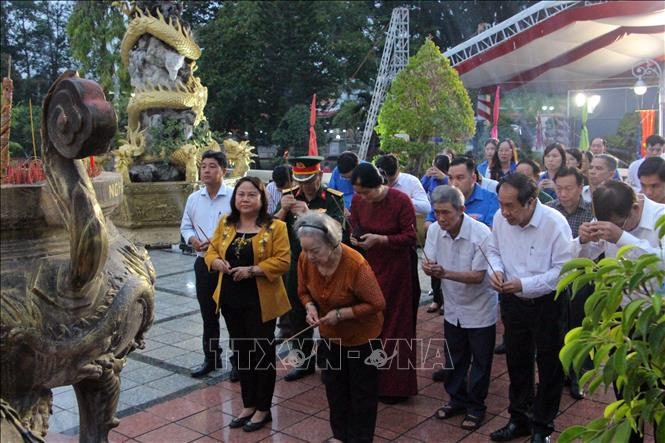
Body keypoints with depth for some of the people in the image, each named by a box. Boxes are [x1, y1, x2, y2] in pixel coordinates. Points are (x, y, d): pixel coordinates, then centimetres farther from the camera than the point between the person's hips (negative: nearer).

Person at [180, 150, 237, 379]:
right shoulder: (193, 198, 6)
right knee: (208, 314, 16)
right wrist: (191, 238, -6)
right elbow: (185, 226, 16)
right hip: (203, 262, 5)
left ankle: (238, 360, 20)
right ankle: (211, 358, 31)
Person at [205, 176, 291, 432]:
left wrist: (251, 270, -23)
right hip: (231, 299, 6)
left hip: (260, 301, -5)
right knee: (240, 351, 15)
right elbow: (212, 251, 10)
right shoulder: (225, 224, 7)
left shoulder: (275, 227, -9)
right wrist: (218, 262, -13)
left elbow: (282, 261, -15)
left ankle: (263, 409, 21)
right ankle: (248, 405, 30)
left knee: (262, 352, 6)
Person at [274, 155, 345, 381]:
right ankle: (305, 361, 30)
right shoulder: (289, 197, 1)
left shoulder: (334, 199, -10)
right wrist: (283, 210, -24)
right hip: (297, 267, 4)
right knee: (297, 317, 13)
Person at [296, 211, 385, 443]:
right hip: (330, 335, 5)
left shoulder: (356, 265, -34)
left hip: (361, 337, -5)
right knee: (334, 388, 21)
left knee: (362, 391, 11)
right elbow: (304, 292, 1)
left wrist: (340, 314, -29)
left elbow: (377, 304, -26)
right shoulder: (305, 260, -18)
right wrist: (311, 307, -21)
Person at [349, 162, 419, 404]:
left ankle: (396, 386, 15)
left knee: (395, 325, 3)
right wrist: (355, 237, -9)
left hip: (396, 269, -5)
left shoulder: (401, 201, -17)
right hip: (369, 267, 5)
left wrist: (378, 239, -24)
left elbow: (410, 237, -15)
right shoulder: (358, 200, -2)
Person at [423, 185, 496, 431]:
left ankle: (476, 407, 27)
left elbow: (478, 277, -26)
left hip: (480, 310, -4)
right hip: (453, 308, 5)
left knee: (480, 362, 9)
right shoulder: (434, 229, -11)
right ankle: (457, 399, 38)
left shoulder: (481, 234, -26)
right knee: (454, 358, 19)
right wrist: (428, 268, -30)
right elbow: (430, 263, -4)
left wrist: (445, 273, -39)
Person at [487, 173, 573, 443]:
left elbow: (564, 269, -22)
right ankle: (519, 419, 39)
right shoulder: (500, 218, -10)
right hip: (512, 302, 5)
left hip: (548, 305, -4)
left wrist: (525, 285, -28)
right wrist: (496, 270, -15)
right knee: (517, 362, 19)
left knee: (549, 367, 10)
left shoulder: (555, 223, -24)